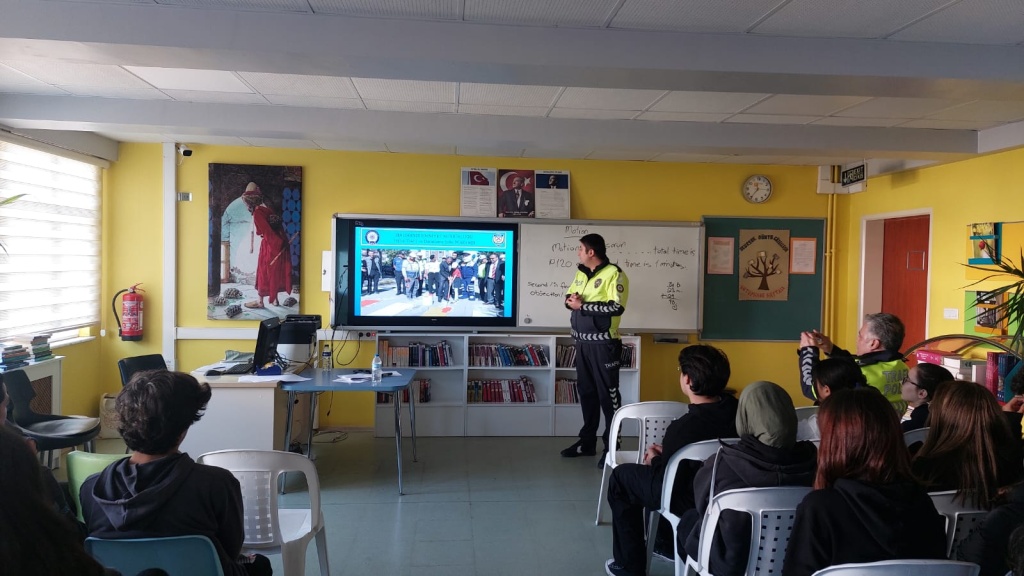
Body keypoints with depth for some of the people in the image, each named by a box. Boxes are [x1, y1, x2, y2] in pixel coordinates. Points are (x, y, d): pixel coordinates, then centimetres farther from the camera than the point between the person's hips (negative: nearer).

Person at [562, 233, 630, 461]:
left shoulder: (614, 274, -12)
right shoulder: (580, 273, 13)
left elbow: (616, 307, -22)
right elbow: (570, 295, 20)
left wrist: (582, 305, -18)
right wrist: (570, 300, -6)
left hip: (603, 343, -8)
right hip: (582, 342, 8)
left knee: (608, 394, -1)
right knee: (586, 391, 15)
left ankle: (612, 446, 6)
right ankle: (587, 441, 26)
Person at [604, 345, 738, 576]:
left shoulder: (683, 428, -31)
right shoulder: (737, 408, -10)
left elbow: (663, 488, -18)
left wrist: (656, 460, 0)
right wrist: (666, 454, 10)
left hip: (693, 505, -7)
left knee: (621, 477, 12)